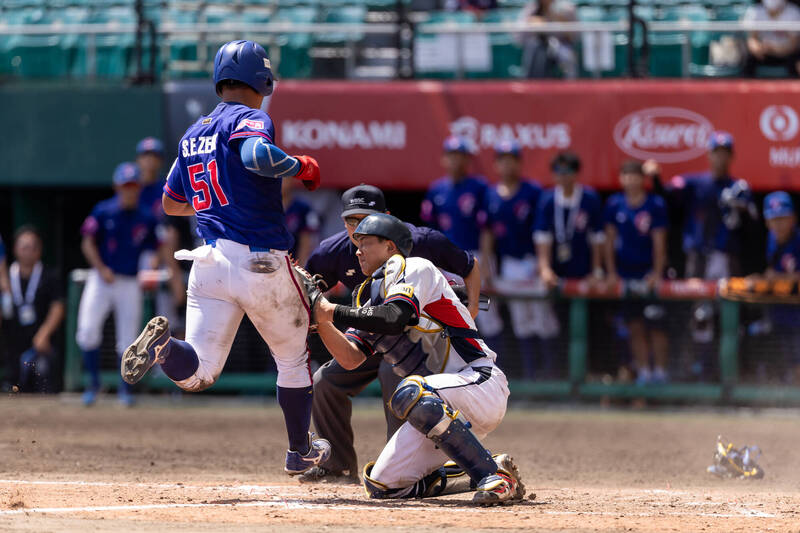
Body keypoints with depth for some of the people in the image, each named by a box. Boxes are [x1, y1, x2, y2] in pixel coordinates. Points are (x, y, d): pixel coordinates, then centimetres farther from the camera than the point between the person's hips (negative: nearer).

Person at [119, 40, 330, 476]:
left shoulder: (193, 134, 17)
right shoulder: (250, 119, -6)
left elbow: (169, 204, 26)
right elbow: (257, 155, -30)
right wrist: (301, 167, -12)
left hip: (209, 261, 5)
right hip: (263, 264, -5)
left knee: (195, 374, -3)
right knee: (294, 359, 19)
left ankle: (163, 343, -35)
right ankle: (301, 452, 31)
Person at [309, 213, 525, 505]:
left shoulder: (411, 268, -1)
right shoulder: (370, 300, 22)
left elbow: (395, 319, -21)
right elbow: (350, 358, 7)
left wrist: (332, 312, -15)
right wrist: (319, 318, -5)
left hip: (481, 381, -8)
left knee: (410, 394, -39)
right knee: (380, 485, -3)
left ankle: (494, 476, -32)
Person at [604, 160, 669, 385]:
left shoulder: (655, 205, -5)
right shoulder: (614, 204, 4)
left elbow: (659, 242, -5)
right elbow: (610, 240, 8)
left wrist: (657, 273, -10)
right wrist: (611, 272, 3)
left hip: (648, 274, -3)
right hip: (625, 273, 3)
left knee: (655, 326, -3)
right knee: (635, 327, 4)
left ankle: (660, 371, 3)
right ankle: (643, 371, 9)